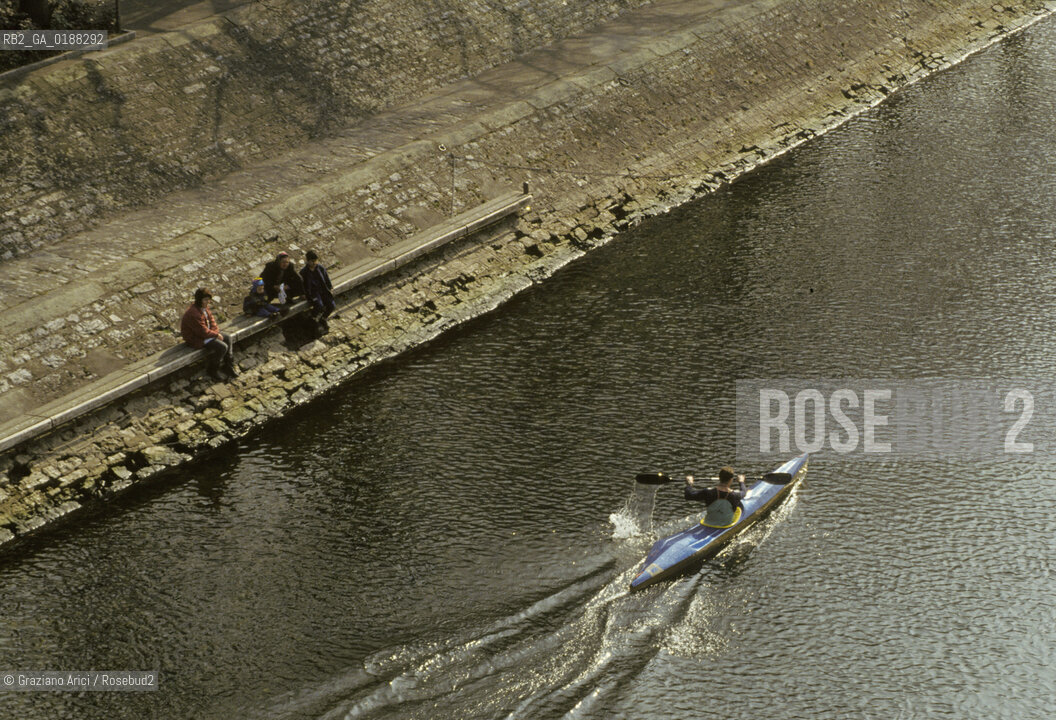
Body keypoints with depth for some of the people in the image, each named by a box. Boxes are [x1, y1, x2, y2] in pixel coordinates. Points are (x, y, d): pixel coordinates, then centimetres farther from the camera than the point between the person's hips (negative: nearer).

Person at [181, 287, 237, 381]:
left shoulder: (205, 308, 3)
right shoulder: (194, 313, -30)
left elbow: (212, 320, 12)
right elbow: (203, 332, -27)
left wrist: (216, 331, -6)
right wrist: (216, 335, -14)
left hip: (206, 334, 11)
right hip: (197, 339, -11)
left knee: (228, 339, 7)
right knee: (222, 347, -20)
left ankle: (229, 365, 18)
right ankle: (213, 371, -3)